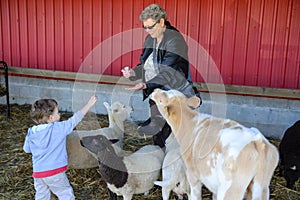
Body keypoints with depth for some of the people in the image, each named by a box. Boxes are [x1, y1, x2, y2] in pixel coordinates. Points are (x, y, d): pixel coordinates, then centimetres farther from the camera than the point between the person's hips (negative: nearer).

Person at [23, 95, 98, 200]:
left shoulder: (31, 132, 1)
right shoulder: (58, 128, -12)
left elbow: (26, 149, 13)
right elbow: (75, 119, -7)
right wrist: (89, 104, 0)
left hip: (38, 172, 5)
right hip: (55, 172, -5)